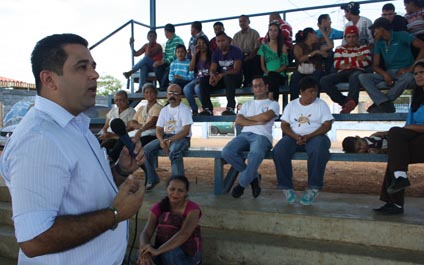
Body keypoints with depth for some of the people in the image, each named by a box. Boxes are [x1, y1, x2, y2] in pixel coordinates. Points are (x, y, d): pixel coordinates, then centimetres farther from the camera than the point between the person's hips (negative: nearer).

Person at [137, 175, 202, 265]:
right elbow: (146, 233, -16)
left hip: (189, 254, -3)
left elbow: (184, 234, -32)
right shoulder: (158, 207, -3)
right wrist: (145, 251, -39)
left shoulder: (193, 208, -15)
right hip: (164, 255, 3)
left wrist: (157, 250, -44)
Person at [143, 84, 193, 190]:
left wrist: (170, 140, -21)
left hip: (181, 138, -6)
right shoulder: (164, 110, 15)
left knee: (174, 152, -38)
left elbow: (186, 131, -14)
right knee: (146, 150, -15)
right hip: (165, 137, 6)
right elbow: (159, 129, 9)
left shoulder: (184, 109, -3)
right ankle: (152, 179, -1)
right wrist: (162, 141, -13)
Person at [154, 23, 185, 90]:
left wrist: (163, 61, -22)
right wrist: (161, 61, -5)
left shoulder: (177, 40, -12)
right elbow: (165, 55, 16)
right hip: (168, 62, 8)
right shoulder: (168, 42, 16)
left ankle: (163, 86, -18)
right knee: (156, 66, -13)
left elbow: (175, 55, -19)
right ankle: (163, 85, -16)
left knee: (169, 68, -35)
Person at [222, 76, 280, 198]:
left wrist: (247, 118, 7)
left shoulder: (273, 104, 17)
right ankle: (253, 176, -6)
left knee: (256, 153, -40)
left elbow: (265, 117, -6)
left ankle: (242, 183, -17)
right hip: (245, 134, 4)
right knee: (227, 152, -27)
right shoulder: (247, 104, 28)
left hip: (262, 136, -4)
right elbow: (238, 121, 9)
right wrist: (257, 122, -2)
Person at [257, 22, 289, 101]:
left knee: (272, 76, -36)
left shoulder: (283, 47, 11)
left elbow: (285, 65, 3)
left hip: (280, 75, -1)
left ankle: (271, 99, -37)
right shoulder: (264, 47, 16)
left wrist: (275, 72, -14)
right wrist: (267, 72, -9)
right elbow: (262, 65, 11)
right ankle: (273, 101, -35)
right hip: (267, 76, 1)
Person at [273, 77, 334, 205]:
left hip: (315, 137, -2)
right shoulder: (291, 105, 13)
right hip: (294, 137, 2)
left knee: (319, 149, -38)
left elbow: (327, 125, -2)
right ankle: (287, 187, -18)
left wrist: (308, 136, -16)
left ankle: (313, 188, -25)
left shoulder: (321, 104, 8)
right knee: (279, 150, -30)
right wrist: (296, 137, -15)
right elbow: (284, 125, 6)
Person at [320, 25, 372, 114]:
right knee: (324, 81, -26)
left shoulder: (364, 48, 22)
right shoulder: (340, 49, 25)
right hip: (343, 73, 3)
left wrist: (347, 64, -2)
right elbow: (336, 64, 5)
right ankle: (345, 101, -26)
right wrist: (356, 59, 1)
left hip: (358, 71, -2)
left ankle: (351, 101, -52)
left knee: (354, 77, -42)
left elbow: (367, 61, 1)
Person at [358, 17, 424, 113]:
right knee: (363, 77, -19)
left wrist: (411, 68, -19)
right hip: (389, 74, 4)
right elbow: (375, 66, 6)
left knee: (408, 77, -40)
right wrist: (385, 74, -16)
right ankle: (387, 105, -35)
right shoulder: (379, 43, 12)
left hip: (404, 72, -4)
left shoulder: (401, 36, -2)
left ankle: (380, 103, -25)